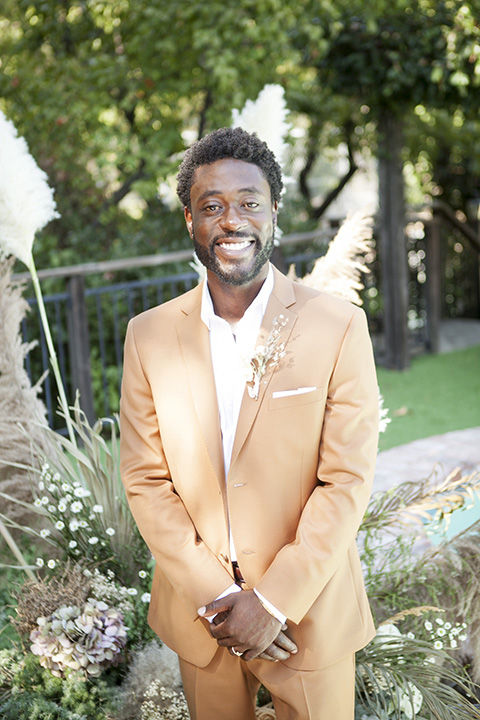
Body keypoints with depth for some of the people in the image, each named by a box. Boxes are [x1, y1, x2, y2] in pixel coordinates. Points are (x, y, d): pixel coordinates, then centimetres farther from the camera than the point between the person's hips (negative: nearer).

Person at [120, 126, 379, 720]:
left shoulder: (339, 328, -10)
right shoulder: (149, 335, -2)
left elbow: (346, 481, -11)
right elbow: (145, 480, -4)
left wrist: (274, 600, -15)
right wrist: (216, 597, -12)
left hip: (309, 613, -2)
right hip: (197, 618, 2)